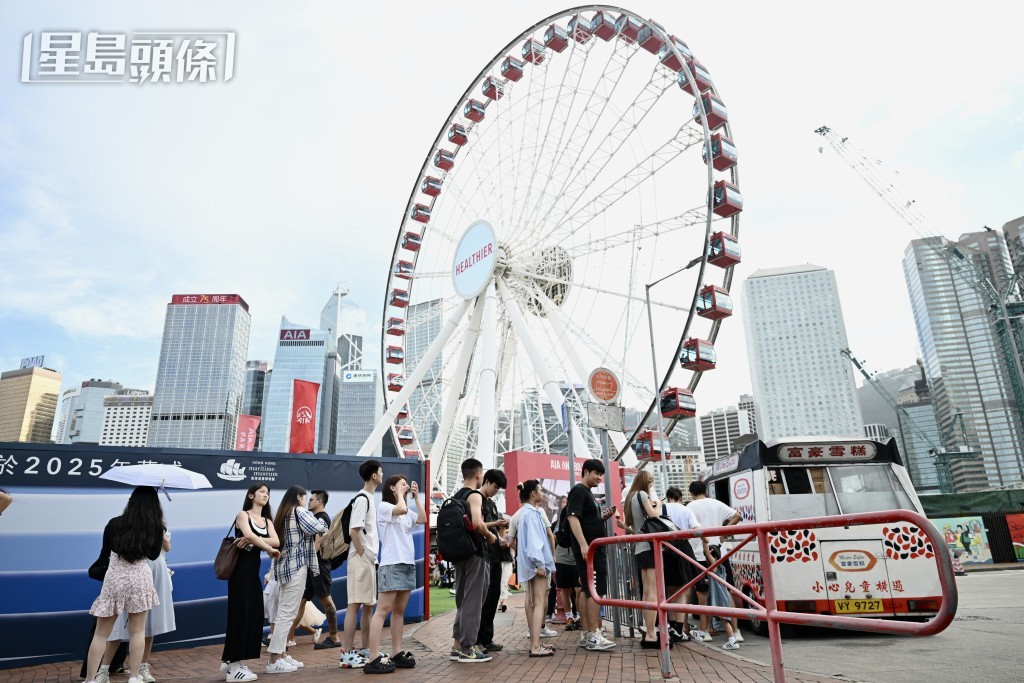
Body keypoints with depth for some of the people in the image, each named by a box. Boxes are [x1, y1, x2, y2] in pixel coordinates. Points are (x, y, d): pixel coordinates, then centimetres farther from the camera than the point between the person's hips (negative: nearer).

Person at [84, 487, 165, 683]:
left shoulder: (115, 523, -6)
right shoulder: (155, 528, -6)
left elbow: (109, 546, 12)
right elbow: (154, 555, 5)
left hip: (114, 579, 1)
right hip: (139, 578, 0)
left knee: (101, 633, 12)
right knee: (137, 631, 9)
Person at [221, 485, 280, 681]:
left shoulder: (267, 520, 14)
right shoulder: (242, 515, -5)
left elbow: (276, 541, -4)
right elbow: (248, 534, -24)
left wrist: (251, 540, -17)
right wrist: (270, 549, -15)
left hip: (254, 569, 7)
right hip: (241, 568, -7)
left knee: (253, 615, 8)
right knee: (241, 614, -5)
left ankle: (231, 660, 21)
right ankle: (234, 667, 3)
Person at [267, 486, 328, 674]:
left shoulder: (282, 514, 16)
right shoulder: (299, 512, -6)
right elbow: (320, 529, -10)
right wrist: (321, 522, 7)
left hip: (284, 566, 9)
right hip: (296, 567, -9)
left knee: (283, 613, 11)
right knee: (288, 613, -6)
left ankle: (281, 655, 16)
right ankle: (274, 660, -6)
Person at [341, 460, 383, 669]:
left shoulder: (370, 498, 15)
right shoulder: (361, 499, -14)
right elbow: (354, 531, -19)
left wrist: (372, 558, 14)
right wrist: (363, 556, -15)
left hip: (370, 559, 9)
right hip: (361, 560, -9)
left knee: (369, 605, 13)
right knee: (355, 605, -5)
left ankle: (366, 650, 21)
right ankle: (348, 654, 1)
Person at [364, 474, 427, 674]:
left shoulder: (408, 512, 17)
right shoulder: (383, 506, -5)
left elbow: (423, 519, 3)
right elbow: (401, 509, -23)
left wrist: (417, 496, 8)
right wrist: (400, 493, -5)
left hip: (408, 564, 8)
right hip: (391, 565, -8)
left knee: (399, 610, 10)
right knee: (383, 610, -9)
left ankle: (397, 653, 16)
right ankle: (373, 659, -8)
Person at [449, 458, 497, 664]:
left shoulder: (456, 496, 13)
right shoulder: (475, 495, -13)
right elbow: (477, 523, -27)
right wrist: (490, 535, -9)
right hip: (474, 552, -9)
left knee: (462, 599, 15)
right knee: (473, 600, -1)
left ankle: (457, 646, 21)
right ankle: (468, 648, 4)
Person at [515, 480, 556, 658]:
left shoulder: (528, 512, 17)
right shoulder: (531, 512, -13)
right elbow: (533, 539, -20)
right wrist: (539, 563, -22)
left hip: (530, 563, 10)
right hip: (535, 562, -10)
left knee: (532, 602, 11)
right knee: (539, 602, -11)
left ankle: (534, 642, 16)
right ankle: (535, 646, -14)